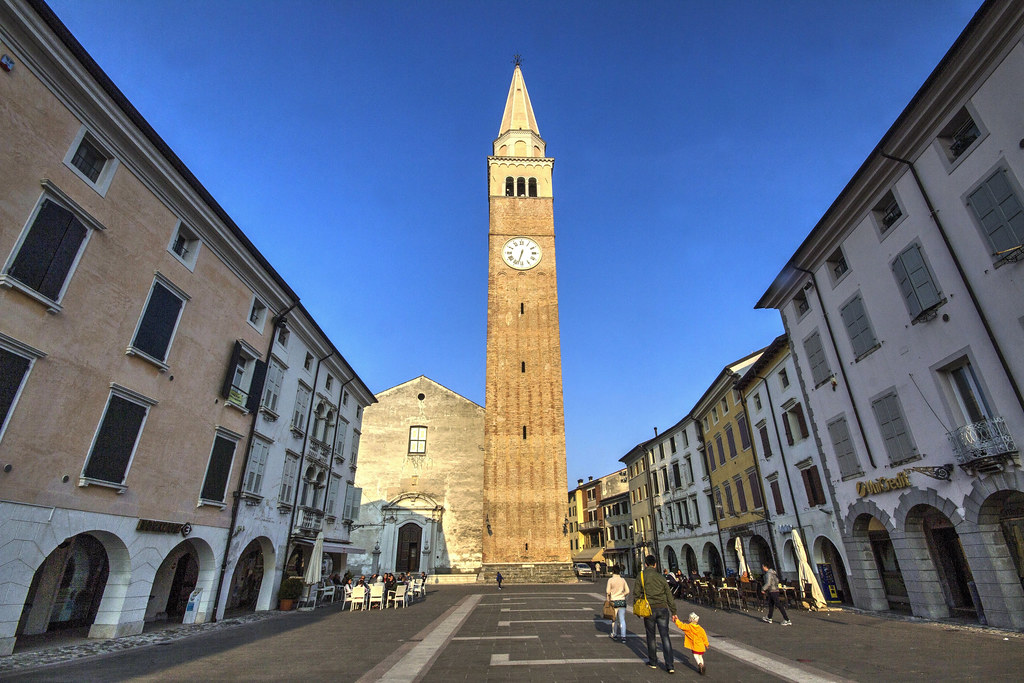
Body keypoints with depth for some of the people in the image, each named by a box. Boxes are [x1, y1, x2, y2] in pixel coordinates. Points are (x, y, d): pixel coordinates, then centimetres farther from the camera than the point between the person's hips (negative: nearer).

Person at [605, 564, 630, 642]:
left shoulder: (610, 580, -7)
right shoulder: (623, 580, 1)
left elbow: (608, 592, -7)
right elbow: (627, 591, 3)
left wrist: (608, 600, 7)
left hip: (614, 601, -2)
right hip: (622, 601, 2)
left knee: (614, 619, 14)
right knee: (622, 619, 3)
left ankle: (614, 635, 24)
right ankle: (623, 636, -5)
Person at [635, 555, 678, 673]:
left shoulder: (642, 575, -3)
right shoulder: (661, 577, 6)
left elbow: (636, 592, -4)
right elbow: (669, 596, 9)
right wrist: (673, 612, 16)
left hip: (650, 609, -2)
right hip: (663, 609, 3)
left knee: (651, 636, 12)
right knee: (665, 636, 5)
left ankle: (653, 662, 21)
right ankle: (669, 666, 1)